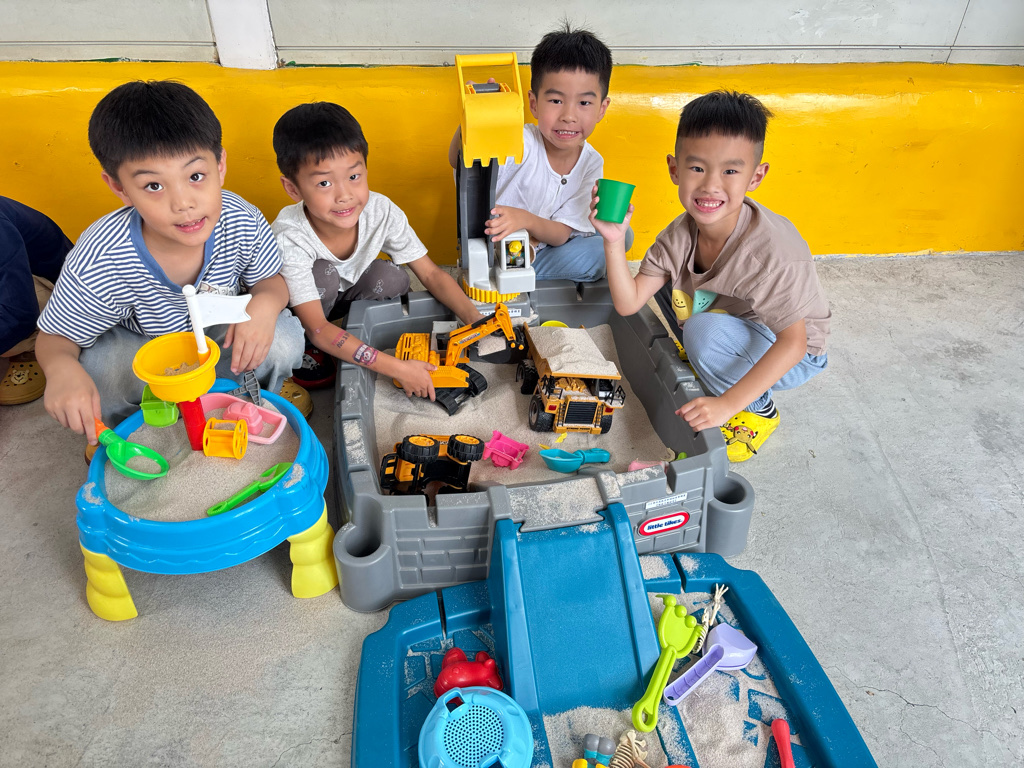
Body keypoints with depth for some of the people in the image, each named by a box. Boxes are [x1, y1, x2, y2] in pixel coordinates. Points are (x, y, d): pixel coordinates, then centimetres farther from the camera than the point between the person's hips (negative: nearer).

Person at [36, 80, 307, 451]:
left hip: (220, 333, 1)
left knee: (284, 342, -27)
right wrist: (61, 369, -44)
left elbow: (270, 280, -9)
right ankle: (124, 421, 5)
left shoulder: (243, 222, -27)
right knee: (92, 368, -33)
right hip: (138, 347, -1)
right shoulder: (100, 261, -33)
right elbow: (55, 338, -18)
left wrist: (265, 302, -35)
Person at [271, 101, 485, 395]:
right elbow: (317, 328, -38)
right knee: (323, 273, -33)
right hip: (291, 307, -3)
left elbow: (431, 273, -18)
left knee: (393, 279, -24)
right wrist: (397, 368, -43)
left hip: (344, 294, 3)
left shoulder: (382, 212, -26)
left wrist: (476, 320, -34)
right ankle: (303, 347, -6)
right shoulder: (289, 239, -37)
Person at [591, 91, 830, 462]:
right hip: (731, 322, 6)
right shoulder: (681, 235, -17)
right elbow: (628, 303, -17)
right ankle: (701, 359, 15)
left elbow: (792, 343, -33)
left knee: (706, 332, -32)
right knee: (666, 276, -3)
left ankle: (758, 411, -4)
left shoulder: (773, 251, -35)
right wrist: (614, 241, -31)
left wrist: (727, 403, -39)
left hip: (793, 357, -6)